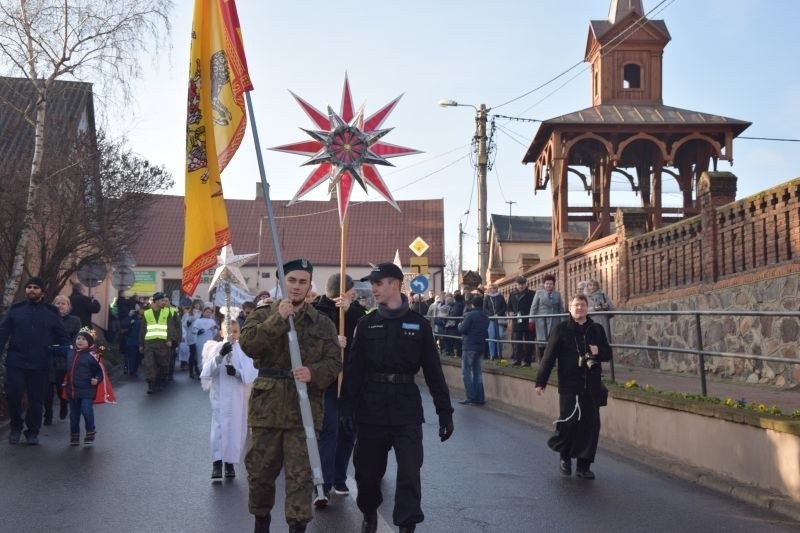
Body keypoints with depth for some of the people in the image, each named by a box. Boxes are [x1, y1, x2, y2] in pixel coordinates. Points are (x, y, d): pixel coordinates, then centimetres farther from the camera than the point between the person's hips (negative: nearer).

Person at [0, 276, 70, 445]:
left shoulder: (51, 312, 6)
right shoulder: (15, 309, 7)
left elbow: (62, 337, 7)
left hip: (39, 365, 0)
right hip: (15, 362, 0)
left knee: (36, 399, 5)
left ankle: (32, 432, 20)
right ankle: (15, 428, 18)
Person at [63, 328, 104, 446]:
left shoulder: (92, 356, -8)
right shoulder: (71, 354, 9)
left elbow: (100, 371, -6)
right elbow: (69, 371, 24)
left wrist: (97, 379, -19)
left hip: (87, 390, -6)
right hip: (72, 390, 6)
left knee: (86, 411, -16)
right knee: (74, 414, 12)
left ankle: (90, 433, 3)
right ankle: (74, 436, 24)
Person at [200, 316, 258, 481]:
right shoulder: (216, 348, 0)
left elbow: (252, 372, -5)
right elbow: (208, 371, -13)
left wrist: (237, 372, -23)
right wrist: (220, 355, -28)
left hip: (238, 395, 1)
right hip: (220, 394, -1)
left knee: (236, 427, 5)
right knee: (219, 426, -7)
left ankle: (230, 462, 16)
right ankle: (217, 463, -7)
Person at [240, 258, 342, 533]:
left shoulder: (323, 322, 5)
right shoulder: (263, 314, 5)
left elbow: (334, 361, 1)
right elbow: (247, 344, -12)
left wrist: (313, 373, -20)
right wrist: (278, 319, -19)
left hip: (304, 407, -1)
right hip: (267, 405, 1)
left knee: (300, 474, -1)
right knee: (260, 469, 11)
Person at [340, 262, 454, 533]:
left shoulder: (418, 324, 1)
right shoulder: (367, 324, 4)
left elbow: (433, 371, 2)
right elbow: (353, 368, 1)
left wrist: (445, 411, 0)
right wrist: (346, 406, -8)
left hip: (406, 407, -2)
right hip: (371, 406, 2)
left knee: (409, 470, -6)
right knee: (368, 469, 12)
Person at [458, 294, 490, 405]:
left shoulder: (470, 315, -14)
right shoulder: (485, 316, 8)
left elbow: (462, 329, -15)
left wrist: (460, 324, 5)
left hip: (469, 346, -7)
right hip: (481, 346, 7)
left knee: (466, 372, 0)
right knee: (478, 372, 12)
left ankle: (471, 397, -5)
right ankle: (479, 398, 12)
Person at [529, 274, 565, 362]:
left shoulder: (557, 294, 13)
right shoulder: (539, 293, 9)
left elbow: (561, 308, 12)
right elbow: (533, 307, 5)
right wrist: (532, 320, -3)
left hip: (554, 321, 1)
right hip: (541, 320, -1)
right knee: (541, 341, -4)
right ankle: (541, 361, 2)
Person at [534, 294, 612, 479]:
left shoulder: (596, 330, 9)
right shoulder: (561, 329, -2)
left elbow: (608, 354, 16)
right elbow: (549, 356, -5)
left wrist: (599, 351, -8)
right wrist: (541, 381, -10)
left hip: (592, 387, 4)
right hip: (569, 386, -4)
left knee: (591, 426, 3)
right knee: (569, 422, -10)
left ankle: (583, 465, 14)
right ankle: (565, 456, 18)